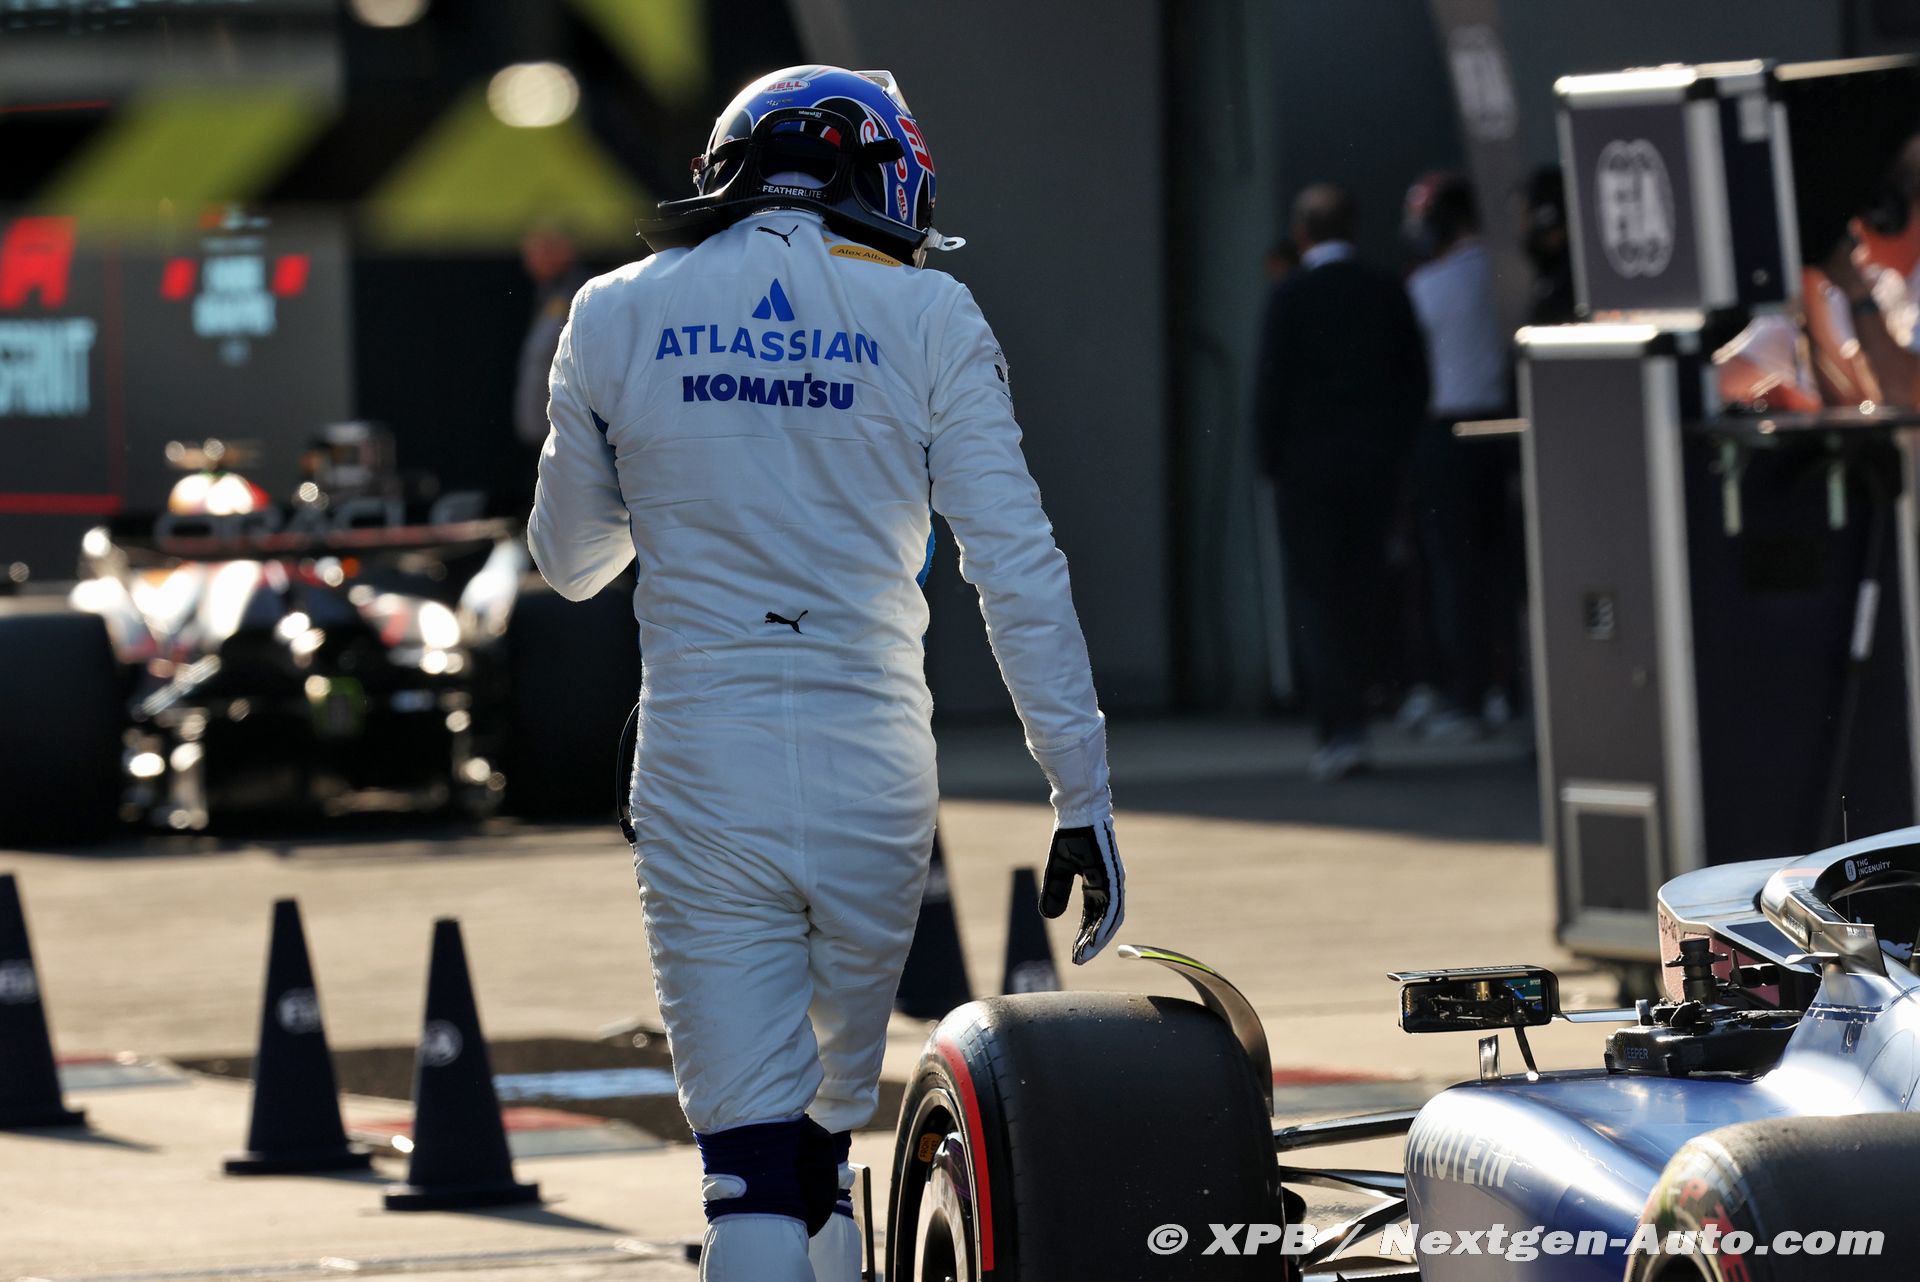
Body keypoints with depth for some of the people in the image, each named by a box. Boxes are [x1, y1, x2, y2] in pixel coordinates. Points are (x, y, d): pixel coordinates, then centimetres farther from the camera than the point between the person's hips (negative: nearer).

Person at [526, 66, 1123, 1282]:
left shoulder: (617, 317, 3)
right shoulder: (929, 322, 0)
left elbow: (570, 561, 15)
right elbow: (1019, 570, -3)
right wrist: (1084, 794, 0)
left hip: (702, 773, 0)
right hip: (874, 778, 0)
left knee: (751, 1165, -4)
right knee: (832, 1136, 19)